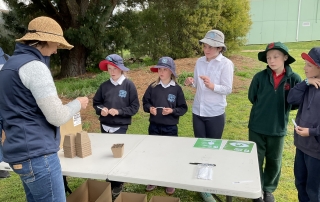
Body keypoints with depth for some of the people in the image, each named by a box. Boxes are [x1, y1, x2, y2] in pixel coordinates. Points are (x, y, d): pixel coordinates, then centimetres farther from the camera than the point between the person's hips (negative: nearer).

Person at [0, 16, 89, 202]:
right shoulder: (34, 66, -16)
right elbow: (57, 117, -19)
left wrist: (57, 103, 18)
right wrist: (77, 104, 0)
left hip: (23, 152, 10)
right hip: (37, 155, -10)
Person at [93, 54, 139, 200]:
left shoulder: (129, 85, -8)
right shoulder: (104, 86, 0)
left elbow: (134, 107, -7)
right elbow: (96, 103, 10)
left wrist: (119, 111, -18)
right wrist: (101, 110, -11)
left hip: (120, 127, -4)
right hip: (105, 126, 4)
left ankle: (116, 185, 20)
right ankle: (112, 183, 30)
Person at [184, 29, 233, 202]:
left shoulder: (226, 64, -11)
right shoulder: (199, 61, 4)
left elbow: (228, 89, -15)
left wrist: (212, 86, -32)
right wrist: (191, 82, -10)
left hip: (215, 114, -5)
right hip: (197, 112, 5)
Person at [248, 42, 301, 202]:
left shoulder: (294, 79, -10)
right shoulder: (260, 76, -10)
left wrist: (282, 109, -2)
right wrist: (265, 108, 5)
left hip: (278, 128, 1)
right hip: (257, 127, 0)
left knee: (274, 162, 16)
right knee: (255, 160, 12)